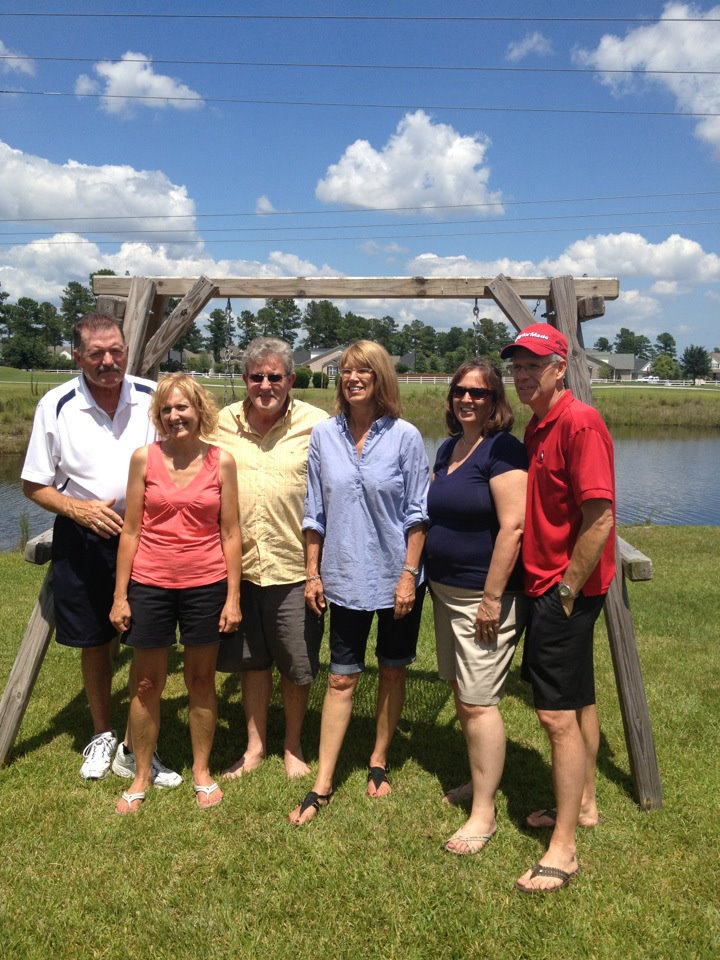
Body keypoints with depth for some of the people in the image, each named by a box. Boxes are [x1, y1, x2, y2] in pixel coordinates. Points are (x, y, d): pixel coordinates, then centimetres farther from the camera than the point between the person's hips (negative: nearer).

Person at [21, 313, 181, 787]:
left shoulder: (153, 398, -7)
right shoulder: (56, 406, -7)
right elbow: (34, 484, 0)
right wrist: (77, 508, -17)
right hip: (82, 539, 0)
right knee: (94, 642, 15)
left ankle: (135, 748, 23)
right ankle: (102, 736, 38)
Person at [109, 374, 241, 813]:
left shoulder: (222, 461, -3)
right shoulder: (144, 458, -3)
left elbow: (231, 534, 0)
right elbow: (131, 531, 1)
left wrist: (233, 597, -2)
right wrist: (120, 594, 0)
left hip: (206, 586, 0)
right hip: (150, 586, 0)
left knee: (201, 680, 13)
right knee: (148, 683, 12)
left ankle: (202, 771, 31)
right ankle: (142, 776, 30)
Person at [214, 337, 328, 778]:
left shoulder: (317, 425, -8)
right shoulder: (222, 424, 2)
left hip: (295, 565, -3)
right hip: (239, 564, 3)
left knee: (297, 664, 11)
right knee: (251, 659, 18)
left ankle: (293, 747, 34)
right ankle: (255, 745, 36)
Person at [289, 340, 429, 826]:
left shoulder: (405, 437, -7)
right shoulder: (324, 435, -1)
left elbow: (417, 513, -5)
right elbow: (315, 512, 4)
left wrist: (409, 575, -9)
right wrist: (312, 573, 3)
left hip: (397, 577, -1)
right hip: (345, 578, 1)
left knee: (392, 672, 13)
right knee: (341, 679, 6)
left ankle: (379, 763, 33)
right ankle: (323, 785, 15)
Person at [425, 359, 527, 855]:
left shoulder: (502, 450, -15)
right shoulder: (448, 448, 11)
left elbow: (513, 526, -21)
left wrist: (492, 598, -21)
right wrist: (429, 582, 16)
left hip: (484, 596, -9)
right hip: (446, 591, 9)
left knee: (478, 702, -3)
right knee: (462, 693, 18)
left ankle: (484, 813, 11)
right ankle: (480, 780, 36)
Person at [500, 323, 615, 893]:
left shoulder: (580, 423, -19)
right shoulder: (535, 427, 10)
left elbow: (599, 518, -24)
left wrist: (567, 590, -18)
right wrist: (553, 589, 13)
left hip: (569, 589, -10)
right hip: (548, 585, 10)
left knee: (557, 713, -5)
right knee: (579, 699, 21)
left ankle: (564, 849, 8)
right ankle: (584, 803, 38)